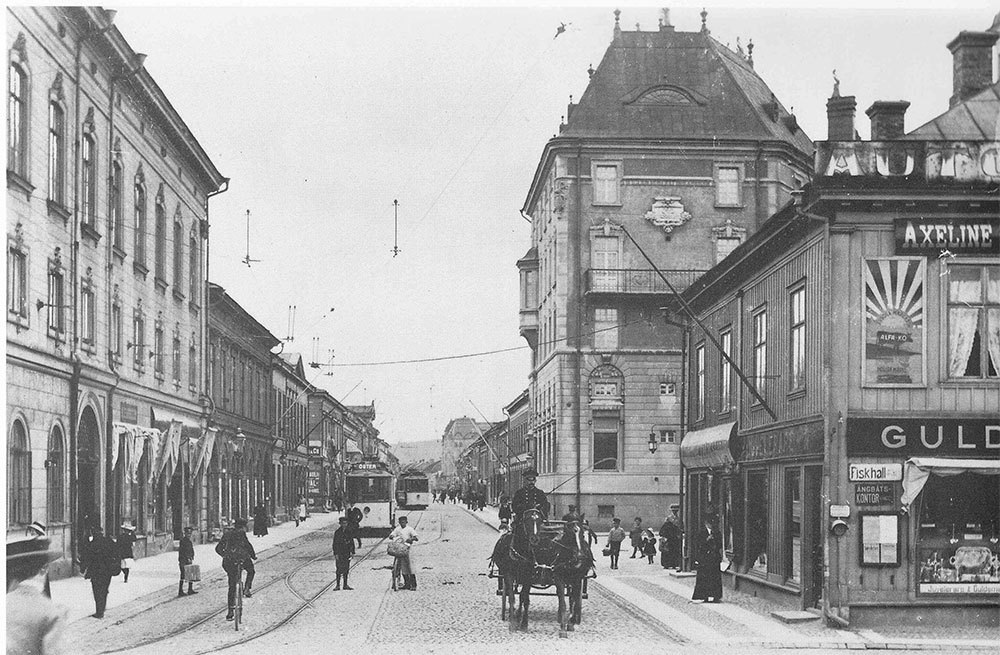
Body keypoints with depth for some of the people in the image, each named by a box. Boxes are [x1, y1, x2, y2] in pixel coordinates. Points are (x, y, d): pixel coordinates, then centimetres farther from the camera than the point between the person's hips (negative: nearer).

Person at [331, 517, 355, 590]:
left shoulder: (348, 532, 6)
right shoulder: (337, 532, -5)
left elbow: (352, 542, 12)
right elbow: (335, 544, -5)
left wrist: (351, 552, 5)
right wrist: (336, 554, -11)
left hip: (347, 553, 4)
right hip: (339, 553, -4)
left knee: (346, 569, 7)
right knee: (339, 569, -4)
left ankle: (345, 585, 14)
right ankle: (338, 585, 1)